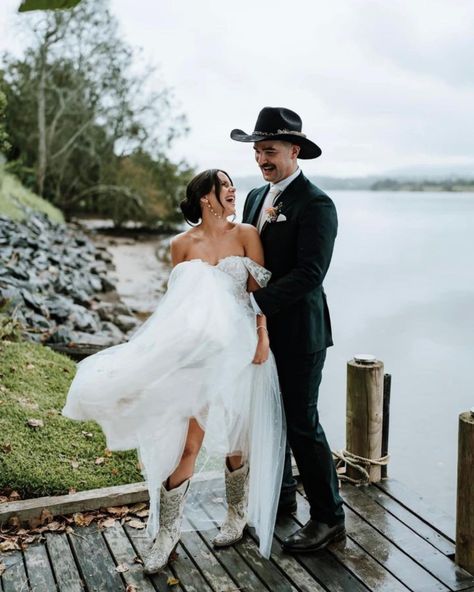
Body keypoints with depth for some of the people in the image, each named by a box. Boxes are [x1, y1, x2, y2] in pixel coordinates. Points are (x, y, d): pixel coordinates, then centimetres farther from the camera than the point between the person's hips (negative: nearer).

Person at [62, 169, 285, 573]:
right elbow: (177, 299, 11)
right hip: (197, 349, 1)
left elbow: (260, 290, -1)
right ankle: (167, 530, 14)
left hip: (238, 348, 0)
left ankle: (238, 515, 34)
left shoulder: (246, 235, 1)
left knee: (235, 435, 11)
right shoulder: (182, 244, 4)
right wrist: (169, 345, 8)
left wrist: (263, 336, -10)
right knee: (187, 439, -1)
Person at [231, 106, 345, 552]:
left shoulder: (316, 205, -15)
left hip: (298, 332, -8)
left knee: (301, 423, -1)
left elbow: (310, 273, -23)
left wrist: (255, 301, -26)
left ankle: (328, 517, 15)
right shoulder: (256, 197, 11)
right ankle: (279, 496, 37)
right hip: (263, 327, 8)